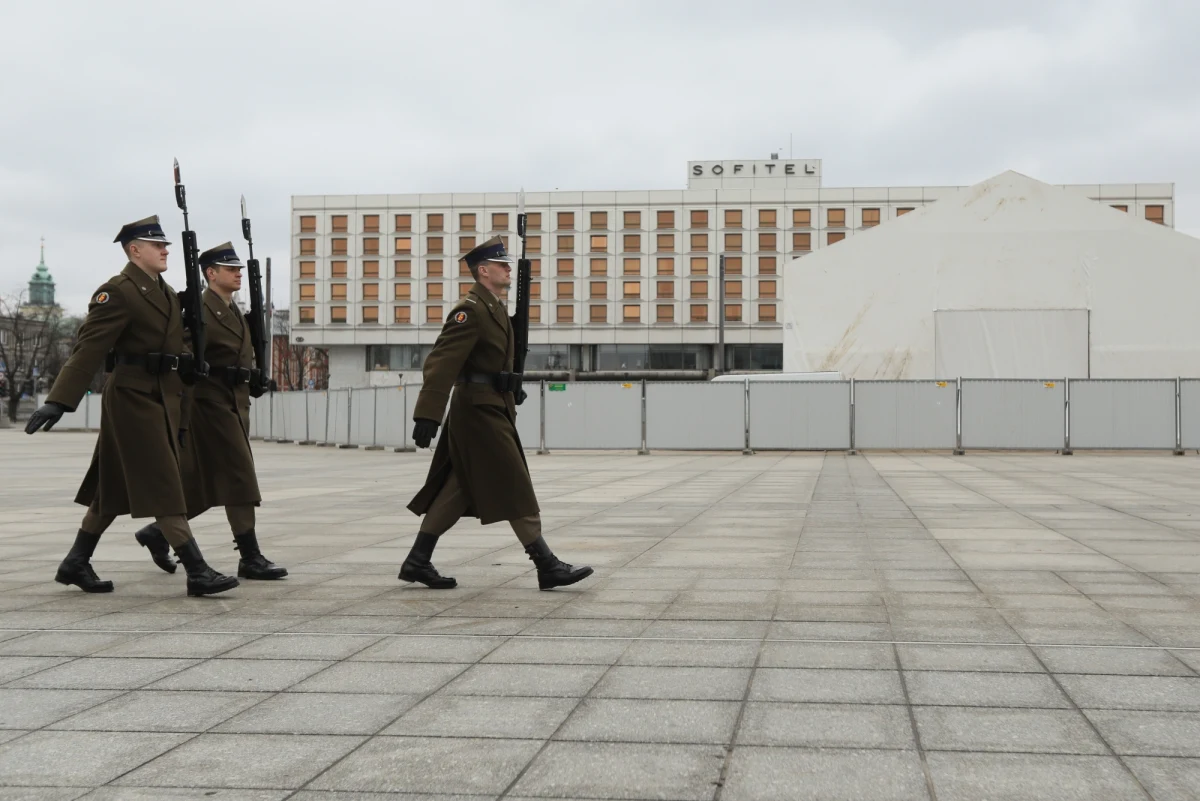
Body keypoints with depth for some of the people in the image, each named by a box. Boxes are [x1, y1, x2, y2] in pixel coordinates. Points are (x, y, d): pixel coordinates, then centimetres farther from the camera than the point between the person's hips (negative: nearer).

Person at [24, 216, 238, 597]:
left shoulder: (166, 292, 16)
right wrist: (58, 401, -25)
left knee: (116, 487, 14)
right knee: (163, 486, -8)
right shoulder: (117, 292, -12)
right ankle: (197, 572, -7)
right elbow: (88, 348, -19)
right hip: (133, 397, -9)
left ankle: (76, 563, 24)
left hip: (162, 398, 9)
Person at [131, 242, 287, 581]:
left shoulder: (236, 312, 17)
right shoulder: (200, 312, -11)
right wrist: (181, 419, -19)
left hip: (235, 406, 9)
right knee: (239, 479, -9)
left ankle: (158, 532, 28)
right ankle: (250, 558, -4)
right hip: (213, 404, -9)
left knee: (207, 484, 13)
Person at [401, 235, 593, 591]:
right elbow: (441, 363, -22)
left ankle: (418, 561, 16)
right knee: (515, 491, -7)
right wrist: (427, 415, -27)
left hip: (491, 408, 10)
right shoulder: (469, 310, -15)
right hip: (480, 411, -10)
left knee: (456, 490, 12)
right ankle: (548, 567, -3)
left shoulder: (495, 308, 16)